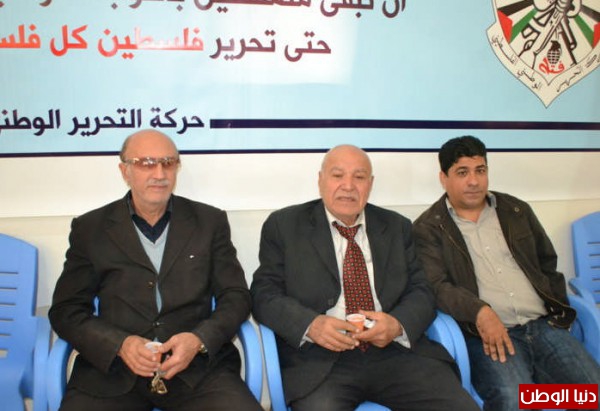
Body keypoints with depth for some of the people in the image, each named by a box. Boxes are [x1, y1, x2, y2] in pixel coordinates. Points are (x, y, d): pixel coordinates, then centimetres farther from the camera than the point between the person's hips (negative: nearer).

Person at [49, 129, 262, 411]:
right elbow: (66, 310, 6)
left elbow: (236, 296, 7)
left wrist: (199, 340, -12)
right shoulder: (90, 228, 8)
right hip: (111, 368, 0)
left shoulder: (210, 222, 9)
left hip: (198, 366, 1)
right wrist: (120, 344, -12)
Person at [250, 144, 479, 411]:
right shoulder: (284, 226, 7)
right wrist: (310, 324, -17)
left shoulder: (397, 227, 15)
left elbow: (420, 291, 11)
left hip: (396, 351, 3)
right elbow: (264, 294, 1)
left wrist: (398, 324, -12)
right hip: (322, 361, -2)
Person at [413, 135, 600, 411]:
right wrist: (480, 312, -23)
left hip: (544, 325, 5)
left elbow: (547, 262, 25)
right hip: (486, 334, -4)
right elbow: (436, 286, -8)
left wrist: (556, 308, 9)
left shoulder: (516, 210, 18)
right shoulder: (428, 228, 3)